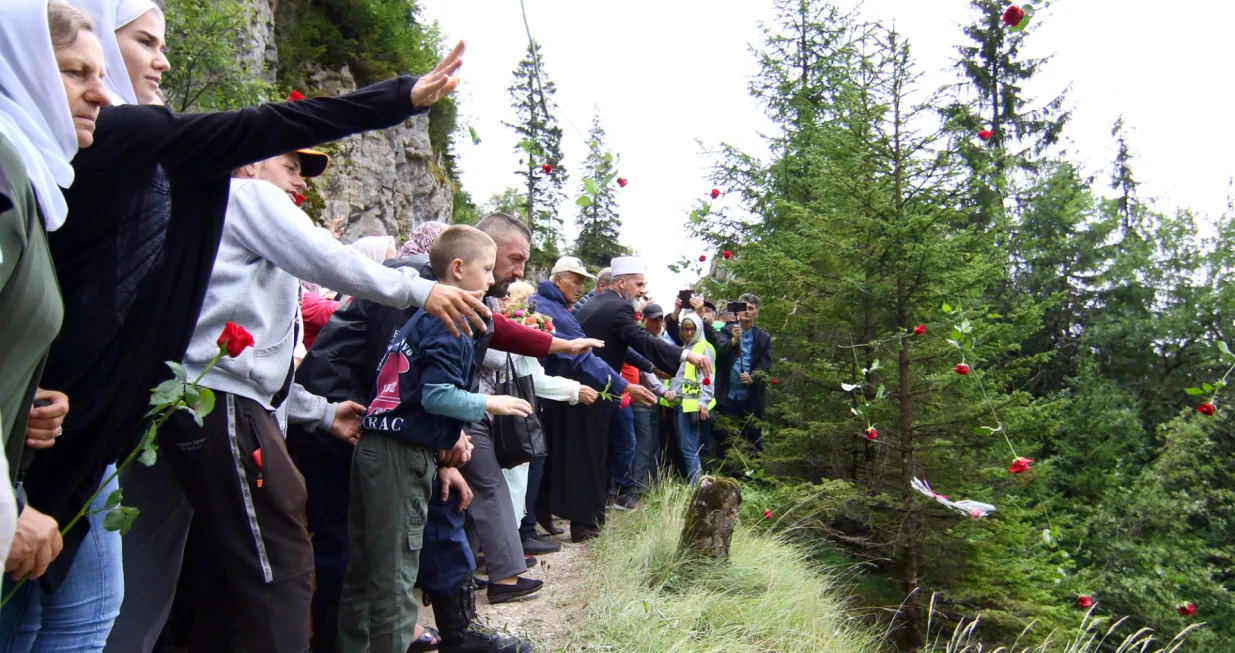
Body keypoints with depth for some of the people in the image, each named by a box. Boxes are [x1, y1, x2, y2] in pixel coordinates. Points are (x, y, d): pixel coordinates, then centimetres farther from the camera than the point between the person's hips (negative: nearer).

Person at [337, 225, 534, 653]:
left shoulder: (420, 319, 16)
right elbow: (437, 394, -21)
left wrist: (449, 435, 20)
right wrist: (489, 404, -9)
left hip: (375, 446, 9)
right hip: (402, 457, -9)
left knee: (363, 569, 16)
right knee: (394, 574, -2)